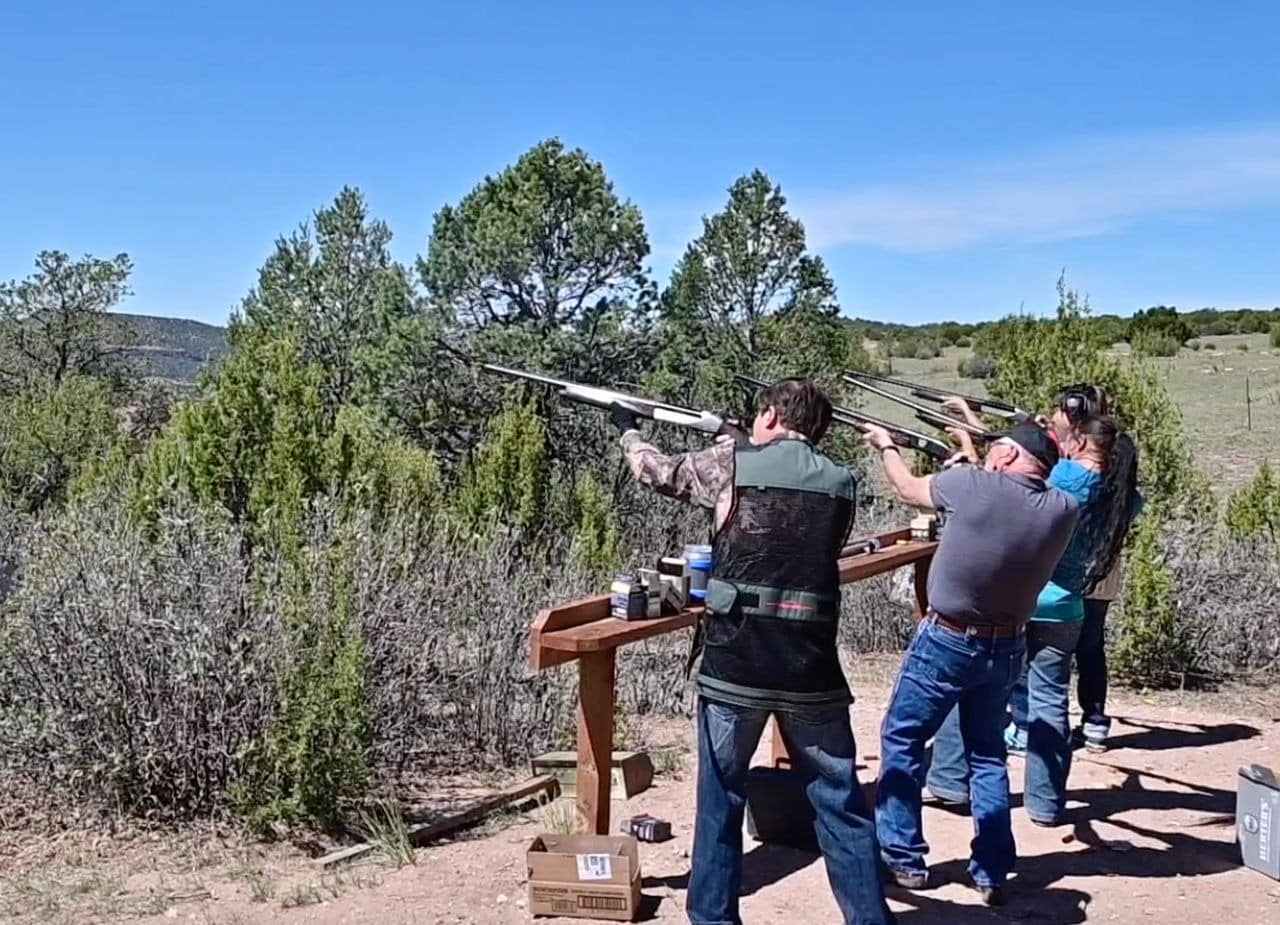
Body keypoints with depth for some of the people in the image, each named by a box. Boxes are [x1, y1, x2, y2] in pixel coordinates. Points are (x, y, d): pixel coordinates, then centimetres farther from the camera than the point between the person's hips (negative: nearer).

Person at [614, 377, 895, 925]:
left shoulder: (731, 465, -3)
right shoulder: (841, 484, 7)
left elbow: (658, 471, 13)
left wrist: (628, 431, 36)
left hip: (735, 662, -2)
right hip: (811, 666, 2)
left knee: (720, 800, 13)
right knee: (840, 803, 12)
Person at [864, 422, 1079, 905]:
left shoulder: (972, 484, -19)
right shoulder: (1062, 511, -7)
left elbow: (909, 489, -1)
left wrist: (885, 446, 19)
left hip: (946, 642, -4)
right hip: (1006, 649, 5)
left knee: (901, 740, 12)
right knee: (988, 755, 17)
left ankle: (903, 859, 16)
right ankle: (992, 872, 19)